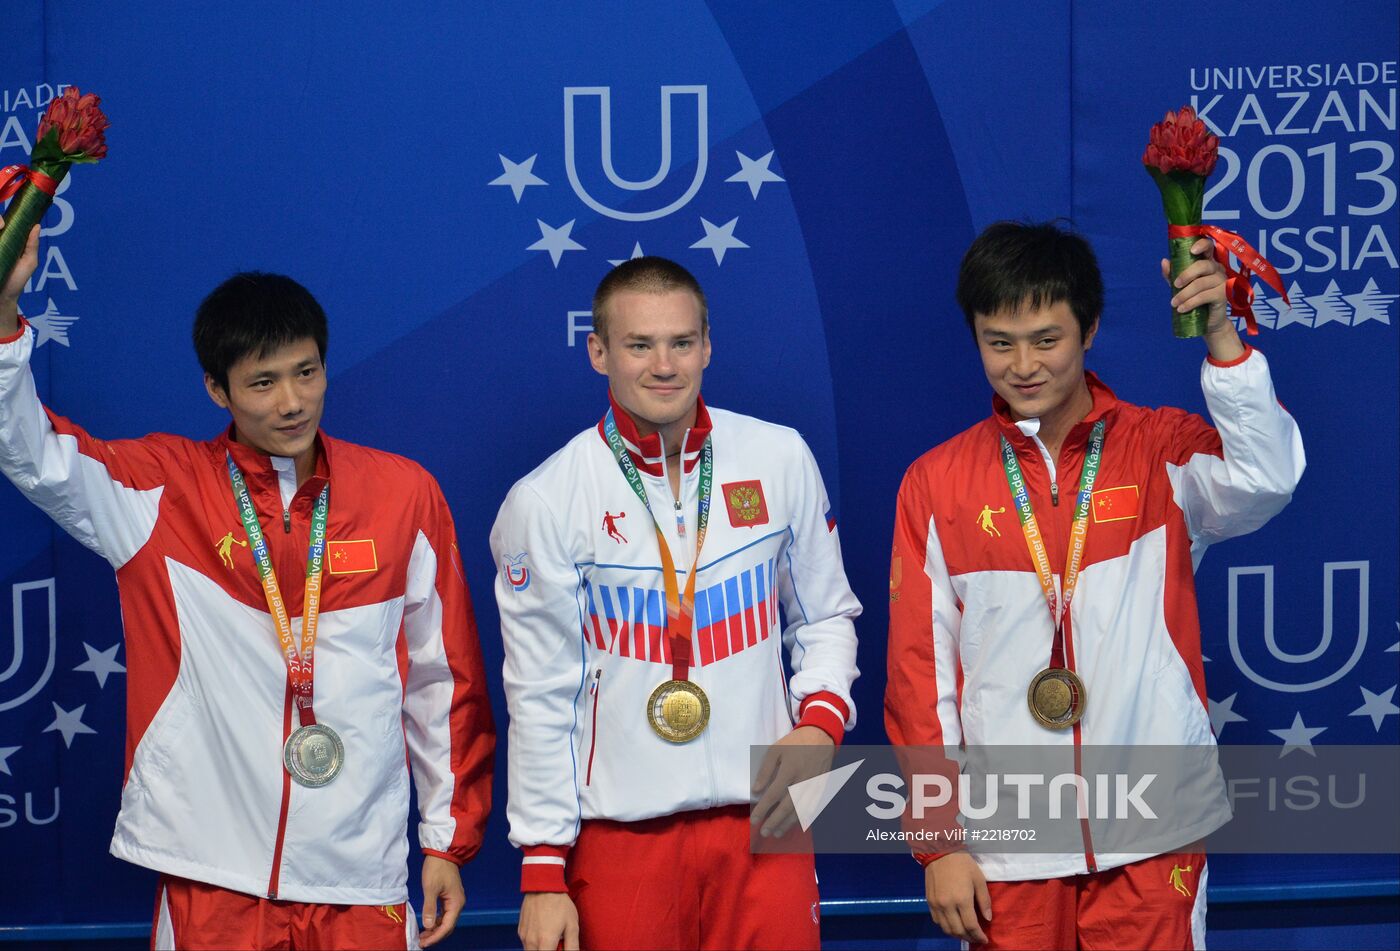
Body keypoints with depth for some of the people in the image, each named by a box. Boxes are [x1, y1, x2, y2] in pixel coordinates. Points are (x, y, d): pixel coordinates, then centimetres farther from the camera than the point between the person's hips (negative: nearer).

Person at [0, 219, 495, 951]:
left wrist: (450, 840, 10)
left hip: (361, 876, 1)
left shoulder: (403, 494, 2)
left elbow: (443, 677, 8)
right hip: (212, 874, -1)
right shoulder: (160, 489, 0)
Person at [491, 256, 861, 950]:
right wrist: (543, 870, -2)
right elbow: (540, 697, -1)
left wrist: (821, 719, -4)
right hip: (620, 834, -2)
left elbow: (824, 616, 15)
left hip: (762, 818, 2)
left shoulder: (781, 459, 3)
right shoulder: (544, 501, -4)